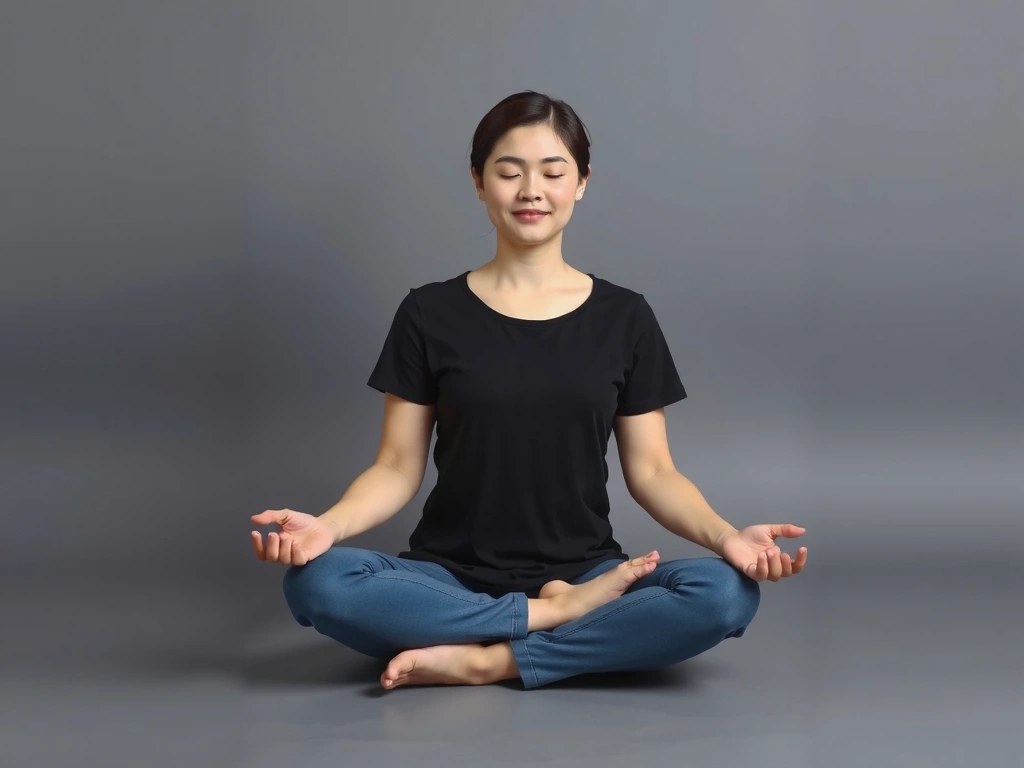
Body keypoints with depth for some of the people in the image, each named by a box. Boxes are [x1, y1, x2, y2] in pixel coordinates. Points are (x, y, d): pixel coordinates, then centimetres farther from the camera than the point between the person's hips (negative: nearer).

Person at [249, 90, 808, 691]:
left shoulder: (624, 317, 3)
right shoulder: (430, 314, 2)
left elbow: (651, 472, 3)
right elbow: (398, 468, 0)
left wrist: (724, 535, -17)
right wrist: (328, 524, -20)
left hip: (585, 573, 1)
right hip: (452, 581, 0)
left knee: (726, 593, -28)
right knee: (317, 581, -30)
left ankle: (486, 661, -22)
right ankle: (558, 616, -18)